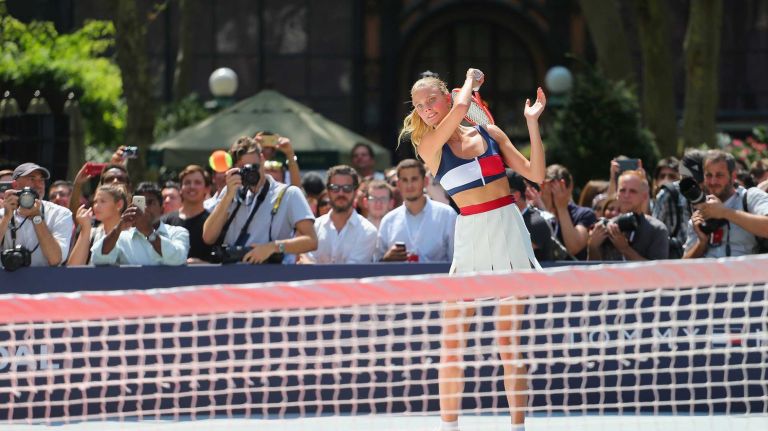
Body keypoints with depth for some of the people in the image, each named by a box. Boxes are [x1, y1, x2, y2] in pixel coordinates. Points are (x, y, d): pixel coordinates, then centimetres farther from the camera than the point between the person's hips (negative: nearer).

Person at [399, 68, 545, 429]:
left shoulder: (490, 133, 8)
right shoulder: (428, 146, 0)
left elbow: (535, 174, 5)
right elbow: (461, 107, -16)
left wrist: (532, 122, 0)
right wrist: (470, 80, 3)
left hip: (509, 229, 1)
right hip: (470, 234, -1)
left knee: (510, 335, 1)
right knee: (452, 336, -8)